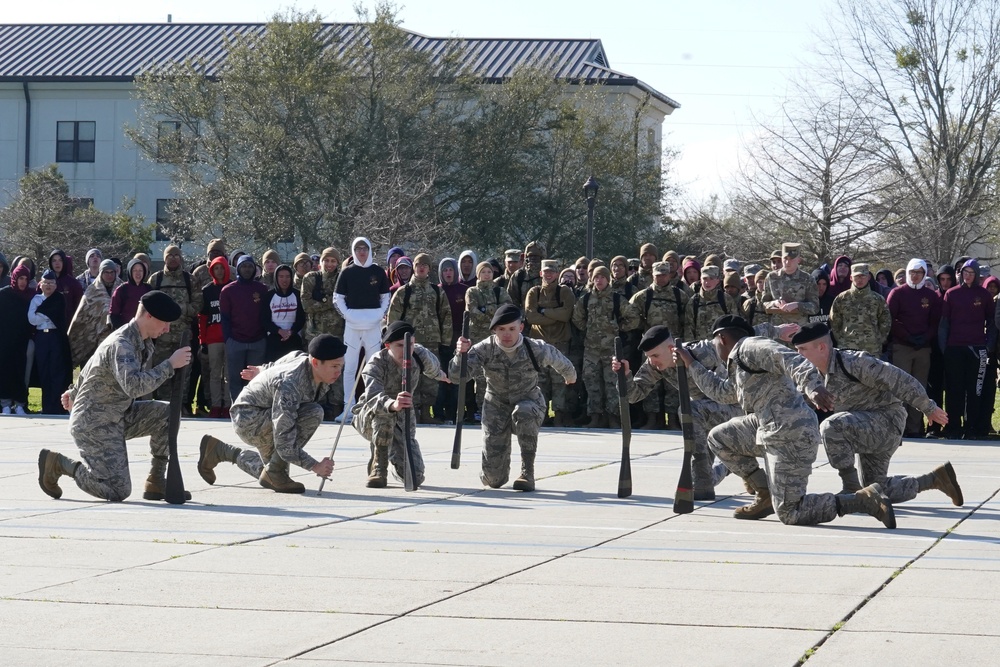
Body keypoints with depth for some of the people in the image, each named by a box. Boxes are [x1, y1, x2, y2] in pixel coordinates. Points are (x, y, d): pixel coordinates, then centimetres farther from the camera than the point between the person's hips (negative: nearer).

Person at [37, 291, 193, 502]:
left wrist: (76, 392, 36)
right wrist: (170, 364, -34)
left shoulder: (144, 343, 7)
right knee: (118, 491, -15)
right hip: (93, 423, -9)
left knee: (168, 413, -7)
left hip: (119, 417, 9)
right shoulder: (121, 345, -23)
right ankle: (58, 463, 3)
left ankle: (156, 482, 1)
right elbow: (134, 386, -40)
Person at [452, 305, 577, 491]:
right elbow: (456, 376, -30)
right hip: (496, 408, 1)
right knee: (494, 479, -8)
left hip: (529, 405, -1)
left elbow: (560, 362, 2)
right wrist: (461, 354, -50)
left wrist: (570, 376, 22)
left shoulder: (536, 350, -21)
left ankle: (528, 473, -26)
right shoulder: (485, 350, -20)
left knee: (523, 412, -40)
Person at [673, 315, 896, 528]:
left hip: (792, 436, -10)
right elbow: (720, 391, 42)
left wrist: (813, 387, -36)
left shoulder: (750, 347, -4)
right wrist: (690, 363, 44)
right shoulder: (738, 366, 26)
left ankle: (866, 499, -8)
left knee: (789, 514, -9)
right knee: (719, 438, 19)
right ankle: (766, 496, 16)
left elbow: (791, 360, -19)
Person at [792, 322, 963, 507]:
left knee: (831, 428, -31)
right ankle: (935, 479, 27)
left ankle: (851, 490, -21)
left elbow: (899, 381, -20)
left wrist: (929, 409, -14)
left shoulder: (852, 363, -23)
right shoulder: (820, 372, 4)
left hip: (887, 422, -10)